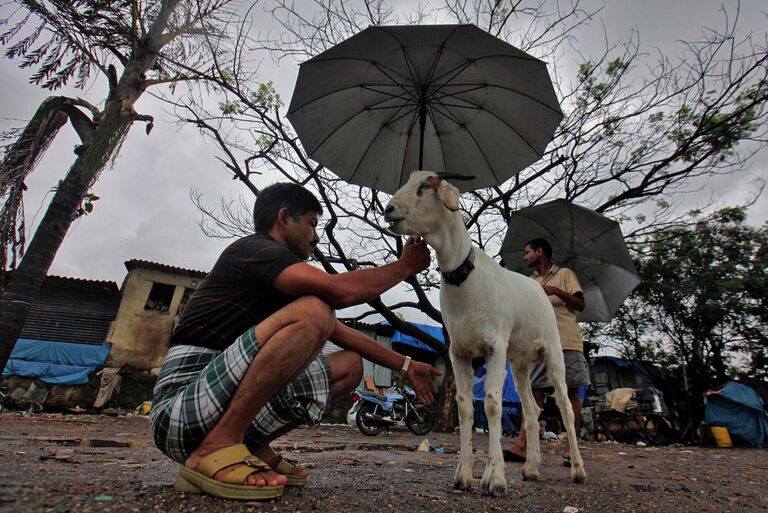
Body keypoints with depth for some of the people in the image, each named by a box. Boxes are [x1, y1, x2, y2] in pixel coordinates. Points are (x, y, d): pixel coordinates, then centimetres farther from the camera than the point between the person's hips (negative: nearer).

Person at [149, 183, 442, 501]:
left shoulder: (283, 284, 18)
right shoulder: (252, 248, -9)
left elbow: (342, 334, 19)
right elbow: (342, 290, -24)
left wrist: (405, 366, 18)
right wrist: (406, 266, -7)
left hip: (230, 401, 9)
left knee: (349, 365, 6)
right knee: (312, 312, -27)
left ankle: (253, 448, 5)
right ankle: (215, 451, -18)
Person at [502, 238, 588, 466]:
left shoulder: (564, 274, 9)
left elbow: (580, 304, 0)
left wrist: (557, 291, -14)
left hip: (566, 342, -4)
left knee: (571, 392, -1)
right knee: (535, 391, -3)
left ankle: (571, 448, 6)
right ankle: (521, 446, -8)